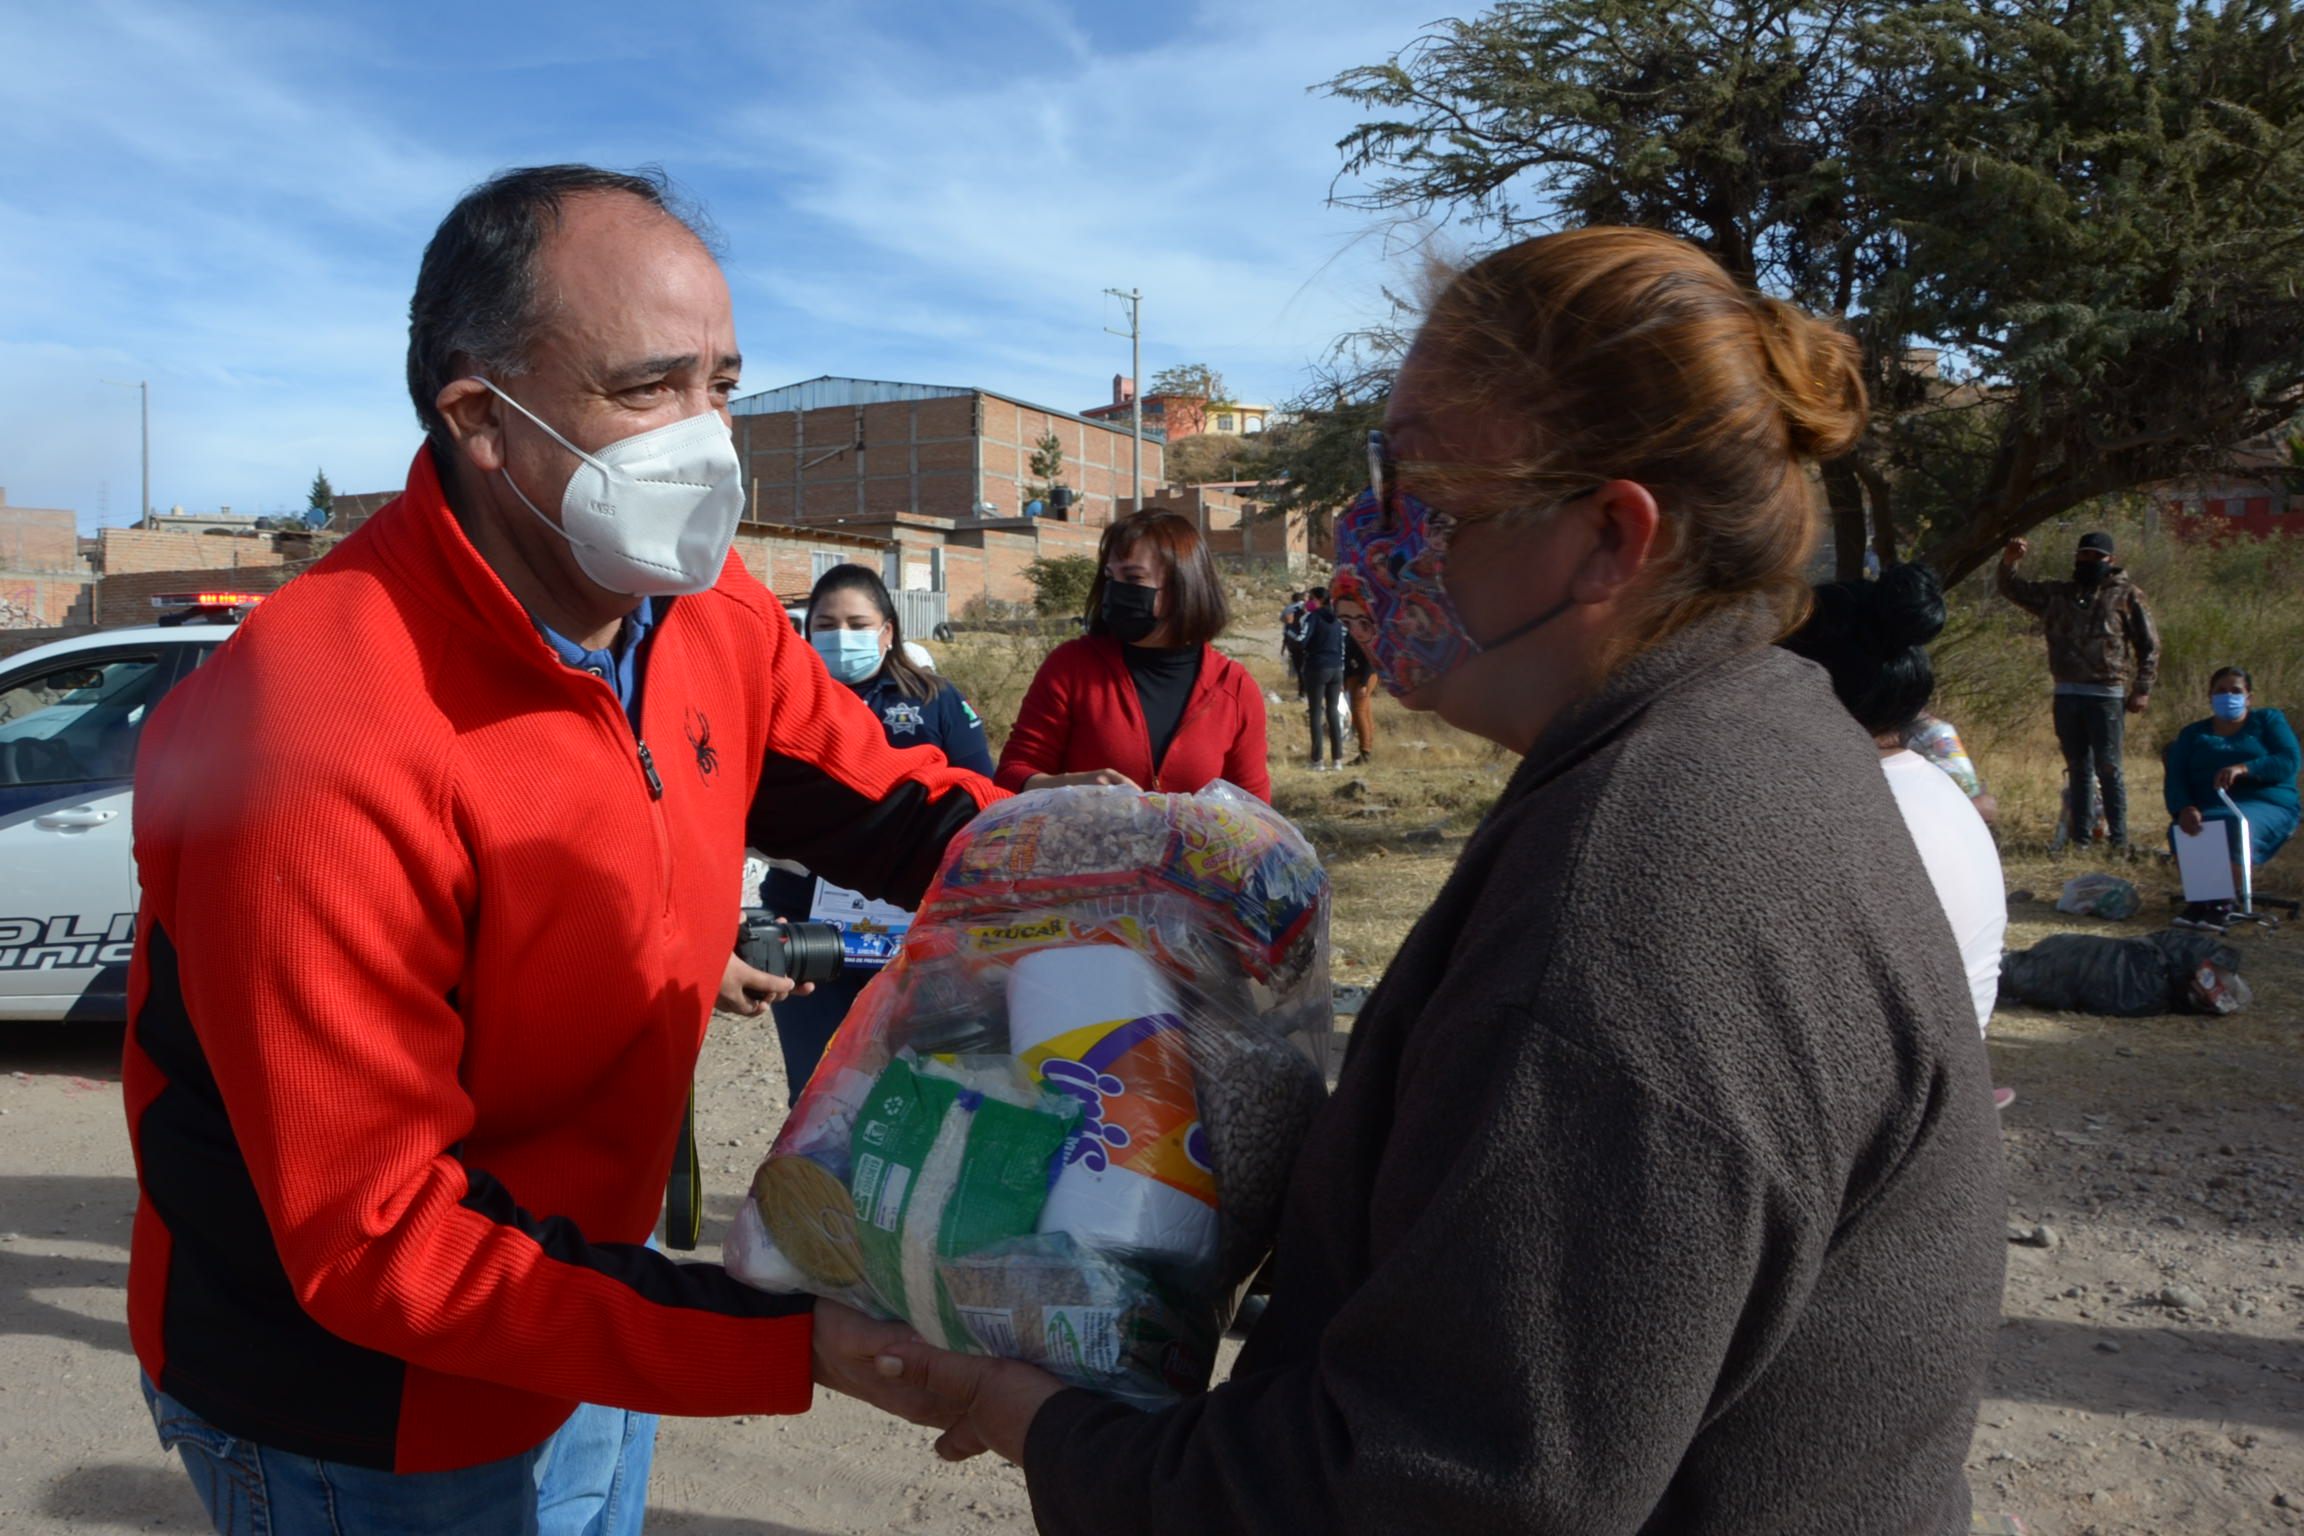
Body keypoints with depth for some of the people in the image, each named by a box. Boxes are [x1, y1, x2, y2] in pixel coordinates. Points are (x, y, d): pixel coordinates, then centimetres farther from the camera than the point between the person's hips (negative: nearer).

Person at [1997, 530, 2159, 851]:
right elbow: (2013, 590, 20)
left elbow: (2149, 645, 4)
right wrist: (2009, 562, -1)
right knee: (2077, 769, 9)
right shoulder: (2058, 594, 15)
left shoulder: (2126, 595, 4)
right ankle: (2080, 839, 13)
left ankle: (2118, 840, -1)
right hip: (2067, 694, 4)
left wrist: (2142, 690, -4)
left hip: (2105, 695, -4)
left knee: (2108, 769, -5)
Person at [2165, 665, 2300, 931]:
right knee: (2182, 831, -34)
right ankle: (2199, 901, -31)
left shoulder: (2269, 720, 17)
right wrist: (2184, 809, -19)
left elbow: (2290, 762, -3)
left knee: (2237, 825, -39)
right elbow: (2175, 778, 5)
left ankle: (2223, 904, -31)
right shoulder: (2193, 734, 21)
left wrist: (2243, 768, -22)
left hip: (2267, 805, -2)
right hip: (2208, 808, 2)